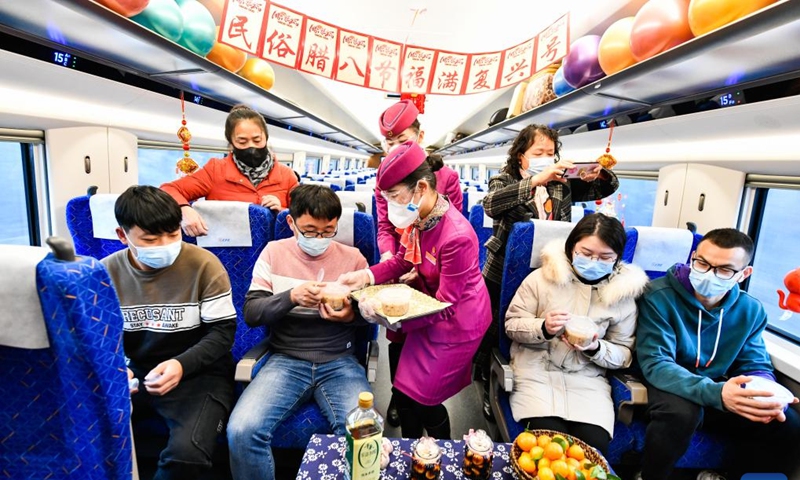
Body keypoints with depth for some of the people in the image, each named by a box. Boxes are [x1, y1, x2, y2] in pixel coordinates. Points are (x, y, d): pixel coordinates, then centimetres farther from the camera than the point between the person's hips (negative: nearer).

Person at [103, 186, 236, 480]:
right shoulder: (107, 271, 0)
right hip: (133, 373, 4)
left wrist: (181, 365, -24)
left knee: (187, 453, -28)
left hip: (199, 374, -4)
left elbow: (223, 332, -8)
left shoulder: (204, 265, -11)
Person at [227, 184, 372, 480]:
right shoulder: (274, 252, 5)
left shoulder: (353, 257, 3)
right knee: (242, 431, -23)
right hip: (286, 360, 1)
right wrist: (291, 297, -19)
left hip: (339, 362, 0)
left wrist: (352, 315, -14)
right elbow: (250, 313, 0)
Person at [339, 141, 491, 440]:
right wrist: (366, 276, -14)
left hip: (457, 320, -7)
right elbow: (402, 260, 3)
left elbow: (445, 306, -26)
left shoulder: (457, 237, -34)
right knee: (404, 392, 18)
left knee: (421, 398, 6)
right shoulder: (417, 217, -12)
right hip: (430, 307, 7)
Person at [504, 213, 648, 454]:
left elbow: (624, 354, 8)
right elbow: (512, 325, -1)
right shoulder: (542, 277, -5)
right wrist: (543, 328, -21)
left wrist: (595, 349, -14)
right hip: (537, 369, -2)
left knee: (594, 444, -18)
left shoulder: (623, 294, 2)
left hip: (587, 377, 2)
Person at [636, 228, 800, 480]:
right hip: (669, 385, -5)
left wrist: (766, 395, -22)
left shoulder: (751, 311, -2)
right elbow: (655, 363, -26)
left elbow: (756, 366, 3)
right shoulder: (659, 296, -21)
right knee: (682, 412, -36)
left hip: (716, 388, 6)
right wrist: (716, 393, -41)